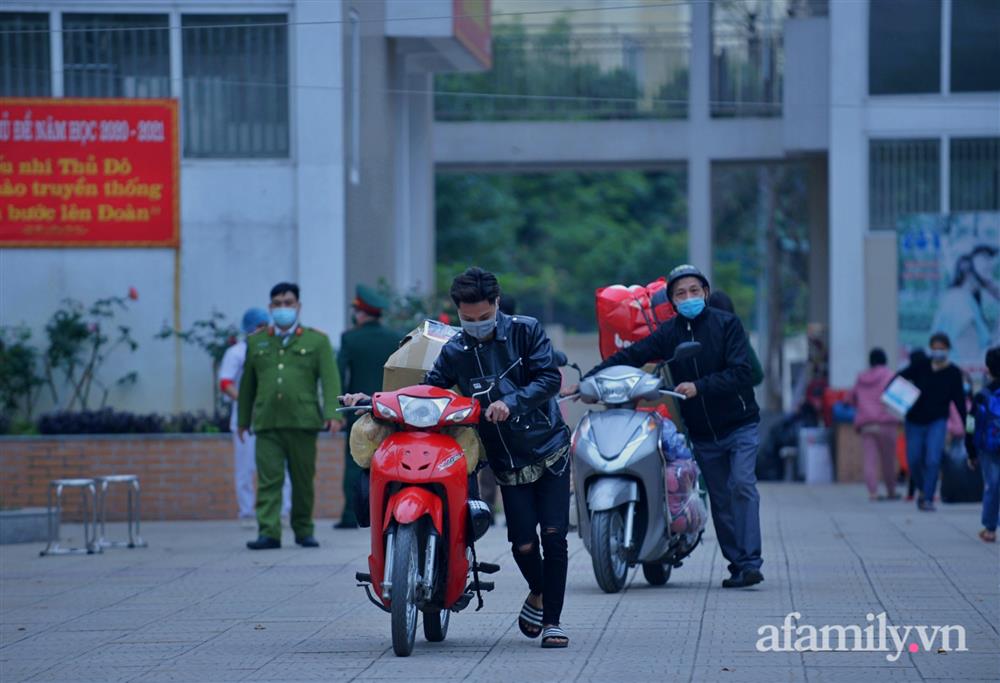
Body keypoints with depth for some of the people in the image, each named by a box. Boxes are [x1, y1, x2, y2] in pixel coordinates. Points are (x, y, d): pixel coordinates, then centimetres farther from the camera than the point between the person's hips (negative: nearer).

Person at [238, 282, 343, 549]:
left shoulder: (317, 341, 9)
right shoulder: (256, 342, 16)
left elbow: (330, 379, 0)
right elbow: (247, 384, 21)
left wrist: (332, 414, -13)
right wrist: (243, 419, 20)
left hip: (302, 423, -1)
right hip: (267, 424, 1)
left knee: (303, 481, 5)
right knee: (268, 480, -8)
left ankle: (303, 530, 17)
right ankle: (268, 533, -13)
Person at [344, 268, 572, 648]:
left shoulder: (525, 331, -4)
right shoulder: (455, 352, 2)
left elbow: (550, 378, -11)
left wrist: (512, 403, -25)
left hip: (549, 449, -2)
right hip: (508, 462, 2)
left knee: (553, 536, -8)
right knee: (523, 543, -5)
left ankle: (552, 620, 2)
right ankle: (538, 593, 27)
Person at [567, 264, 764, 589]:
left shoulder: (726, 324, -7)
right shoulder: (669, 332, 2)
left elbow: (740, 373, -16)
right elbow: (628, 357, -3)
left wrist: (699, 387, -26)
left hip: (739, 425, -4)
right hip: (701, 432, 4)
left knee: (741, 485, -18)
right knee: (720, 500, 4)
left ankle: (750, 563, -22)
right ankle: (736, 564, 8)